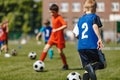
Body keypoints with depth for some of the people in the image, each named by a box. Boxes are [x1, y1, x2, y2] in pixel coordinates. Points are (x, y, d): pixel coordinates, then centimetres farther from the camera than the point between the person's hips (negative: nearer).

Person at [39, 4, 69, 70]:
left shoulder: (59, 18, -16)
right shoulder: (52, 17, 8)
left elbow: (65, 25, -29)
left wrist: (57, 30, -33)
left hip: (59, 37, -7)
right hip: (53, 36, 7)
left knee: (60, 51, -1)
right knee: (46, 48, -5)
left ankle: (65, 65, 16)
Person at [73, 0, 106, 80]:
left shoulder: (80, 19, 17)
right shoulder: (94, 16, 2)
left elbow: (76, 34, 16)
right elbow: (95, 26, -19)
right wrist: (99, 39, -24)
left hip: (81, 47, 5)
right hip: (92, 46, -5)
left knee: (87, 69, 12)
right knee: (103, 64, 6)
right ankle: (93, 66, -27)